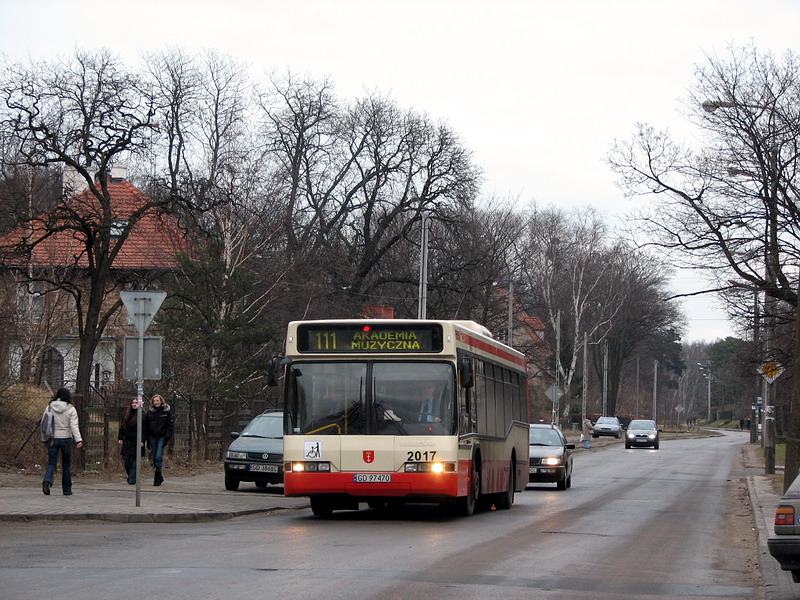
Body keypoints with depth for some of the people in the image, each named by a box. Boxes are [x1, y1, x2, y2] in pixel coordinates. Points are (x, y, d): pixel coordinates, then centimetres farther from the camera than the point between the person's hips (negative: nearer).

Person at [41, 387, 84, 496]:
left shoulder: (49, 407, 2)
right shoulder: (71, 409, -5)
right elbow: (74, 426, -14)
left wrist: (44, 439, 14)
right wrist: (79, 440, -19)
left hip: (52, 439, 2)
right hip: (66, 438, -1)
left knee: (51, 463, 3)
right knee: (67, 465, 11)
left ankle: (47, 481, -26)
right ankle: (67, 490, 15)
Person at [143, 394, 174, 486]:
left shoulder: (167, 411, 1)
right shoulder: (150, 412, 8)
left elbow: (170, 425, -1)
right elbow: (145, 426, 10)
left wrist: (167, 437, -10)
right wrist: (146, 439, 3)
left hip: (162, 437, -3)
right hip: (152, 437, 3)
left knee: (159, 457, -14)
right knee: (154, 457, 4)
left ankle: (157, 478, -11)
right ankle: (159, 477, 17)